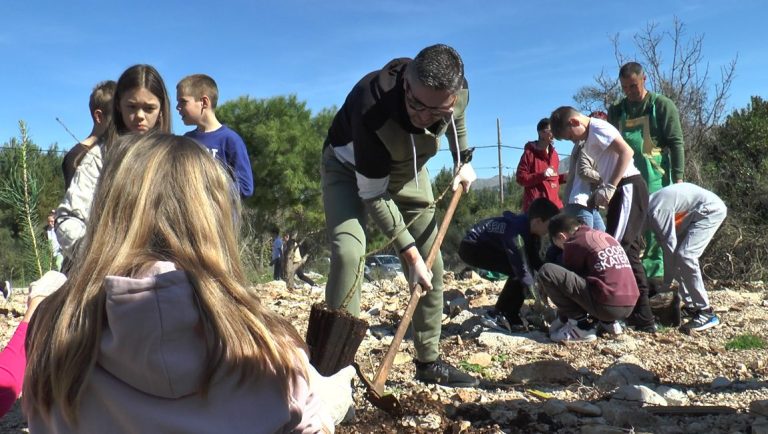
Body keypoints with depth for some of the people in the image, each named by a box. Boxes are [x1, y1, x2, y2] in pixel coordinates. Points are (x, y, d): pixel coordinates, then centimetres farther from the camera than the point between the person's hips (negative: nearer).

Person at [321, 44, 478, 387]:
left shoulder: (457, 93, -26)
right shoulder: (372, 108, -42)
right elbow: (372, 194, -32)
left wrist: (463, 161, 3)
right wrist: (409, 253, -29)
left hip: (407, 170, 5)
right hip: (350, 168, -5)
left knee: (431, 264, 2)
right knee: (349, 249, -29)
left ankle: (429, 362, 18)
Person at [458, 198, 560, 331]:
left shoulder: (530, 229, -5)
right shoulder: (516, 232, -32)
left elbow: (535, 261, 7)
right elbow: (523, 269, -34)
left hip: (488, 245, 10)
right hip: (471, 246, -10)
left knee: (521, 269, 1)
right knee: (518, 271, -21)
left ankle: (510, 318, 6)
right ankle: (498, 316, -13)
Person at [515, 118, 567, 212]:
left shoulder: (554, 153, 18)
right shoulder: (530, 153, -4)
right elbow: (520, 178, -8)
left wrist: (565, 177, 7)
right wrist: (541, 175, -19)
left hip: (554, 204, 7)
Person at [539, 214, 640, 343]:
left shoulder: (574, 243, 0)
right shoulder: (605, 236, 22)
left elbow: (570, 277, 9)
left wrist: (562, 317, 22)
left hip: (606, 305, -8)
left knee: (547, 271, -8)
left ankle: (580, 326, -4)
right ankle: (608, 321, 16)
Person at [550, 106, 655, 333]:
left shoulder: (598, 128, -8)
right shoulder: (589, 138, 20)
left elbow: (626, 152, -20)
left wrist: (610, 188, -22)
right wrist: (601, 191, 7)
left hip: (629, 189, -10)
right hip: (621, 192, 10)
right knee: (627, 252, 10)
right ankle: (642, 317, 14)